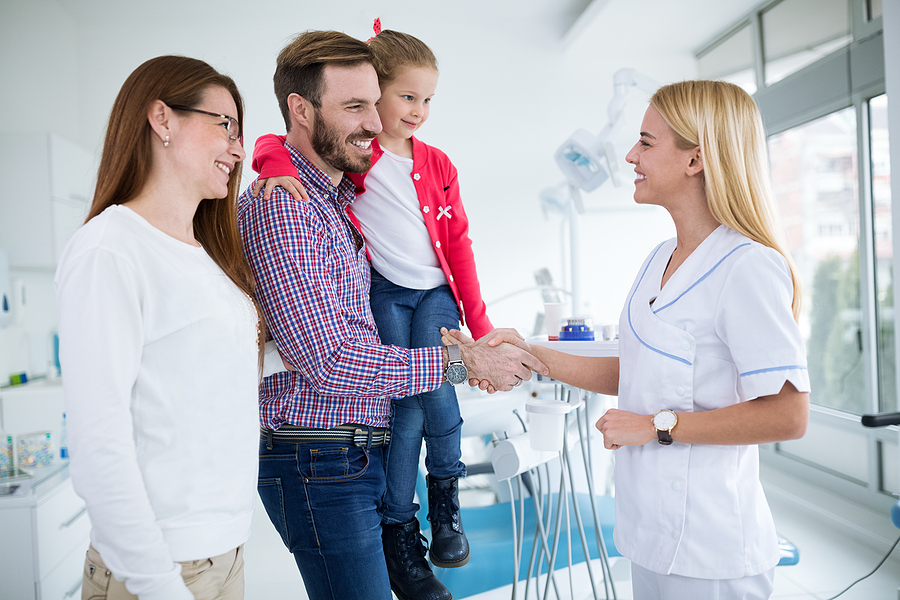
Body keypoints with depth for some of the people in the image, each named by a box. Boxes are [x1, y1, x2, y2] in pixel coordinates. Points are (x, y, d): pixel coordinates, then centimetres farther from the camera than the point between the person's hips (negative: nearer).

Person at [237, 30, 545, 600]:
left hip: (375, 450, 9)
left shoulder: (345, 199, 12)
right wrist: (461, 361, -18)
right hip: (320, 464, -8)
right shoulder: (278, 206, -17)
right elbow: (328, 362, -22)